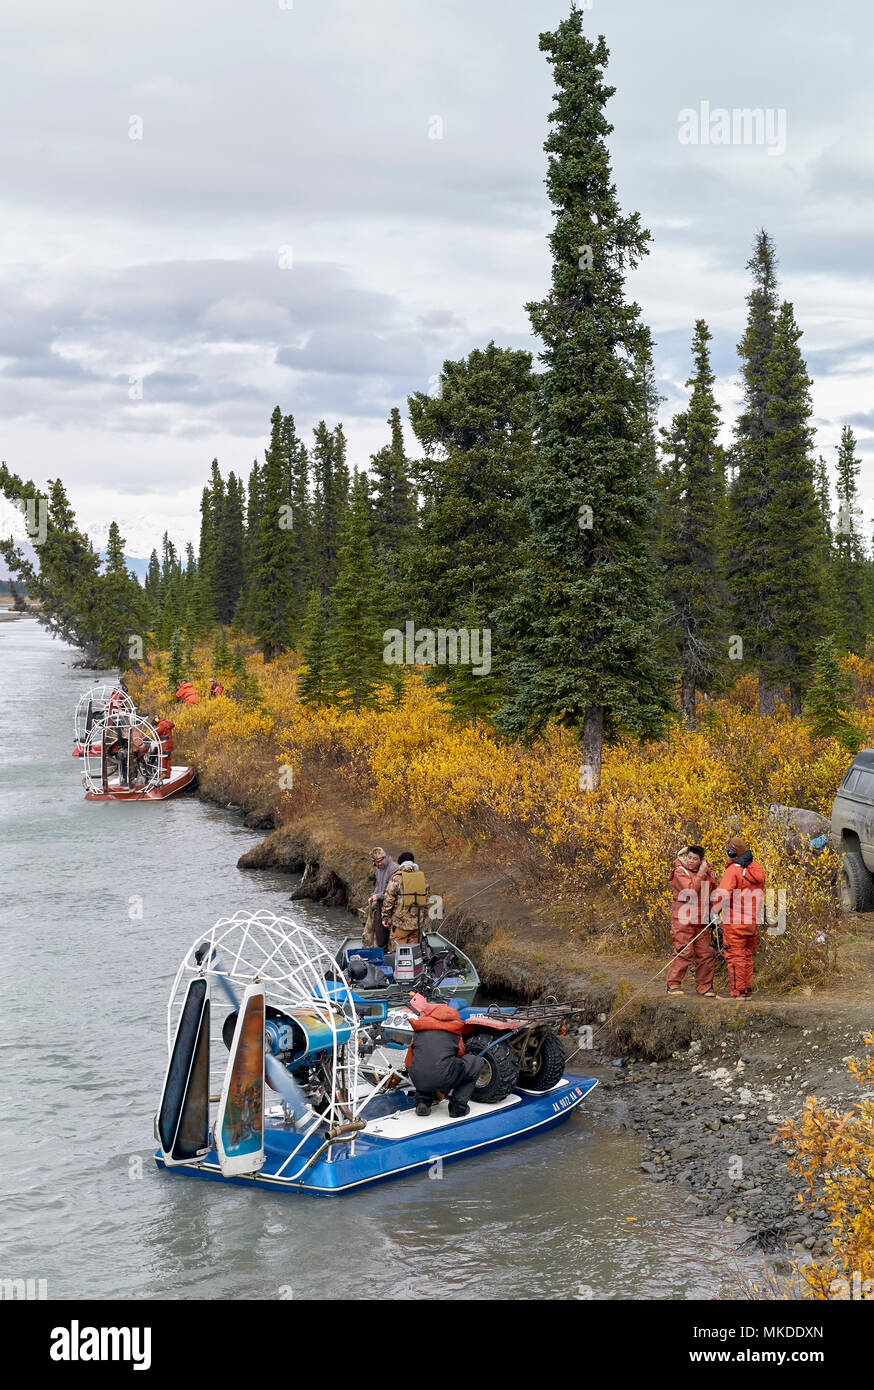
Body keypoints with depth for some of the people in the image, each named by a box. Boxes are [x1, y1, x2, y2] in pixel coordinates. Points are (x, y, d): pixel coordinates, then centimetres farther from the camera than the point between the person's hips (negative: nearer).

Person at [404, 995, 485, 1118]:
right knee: (477, 1062, 21)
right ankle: (458, 1107, 13)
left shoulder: (419, 1030, 24)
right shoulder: (454, 1032, 20)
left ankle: (423, 1101, 17)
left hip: (418, 1080, 3)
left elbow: (409, 1060, 30)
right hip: (443, 1078, -3)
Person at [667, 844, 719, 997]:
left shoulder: (706, 871, 12)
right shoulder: (680, 872, -7)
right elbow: (691, 891, -21)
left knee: (707, 954, 5)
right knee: (684, 952, -13)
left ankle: (704, 987, 16)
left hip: (701, 921, 6)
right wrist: (701, 873, -18)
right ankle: (673, 985, -4)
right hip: (683, 920, -6)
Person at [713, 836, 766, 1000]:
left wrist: (714, 911, -7)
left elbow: (723, 895, -23)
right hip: (753, 921, 8)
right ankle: (747, 989, 21)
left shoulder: (733, 871, -16)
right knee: (747, 955, 17)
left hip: (735, 922, -8)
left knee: (735, 956, -2)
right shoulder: (756, 868, 8)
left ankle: (738, 991, -2)